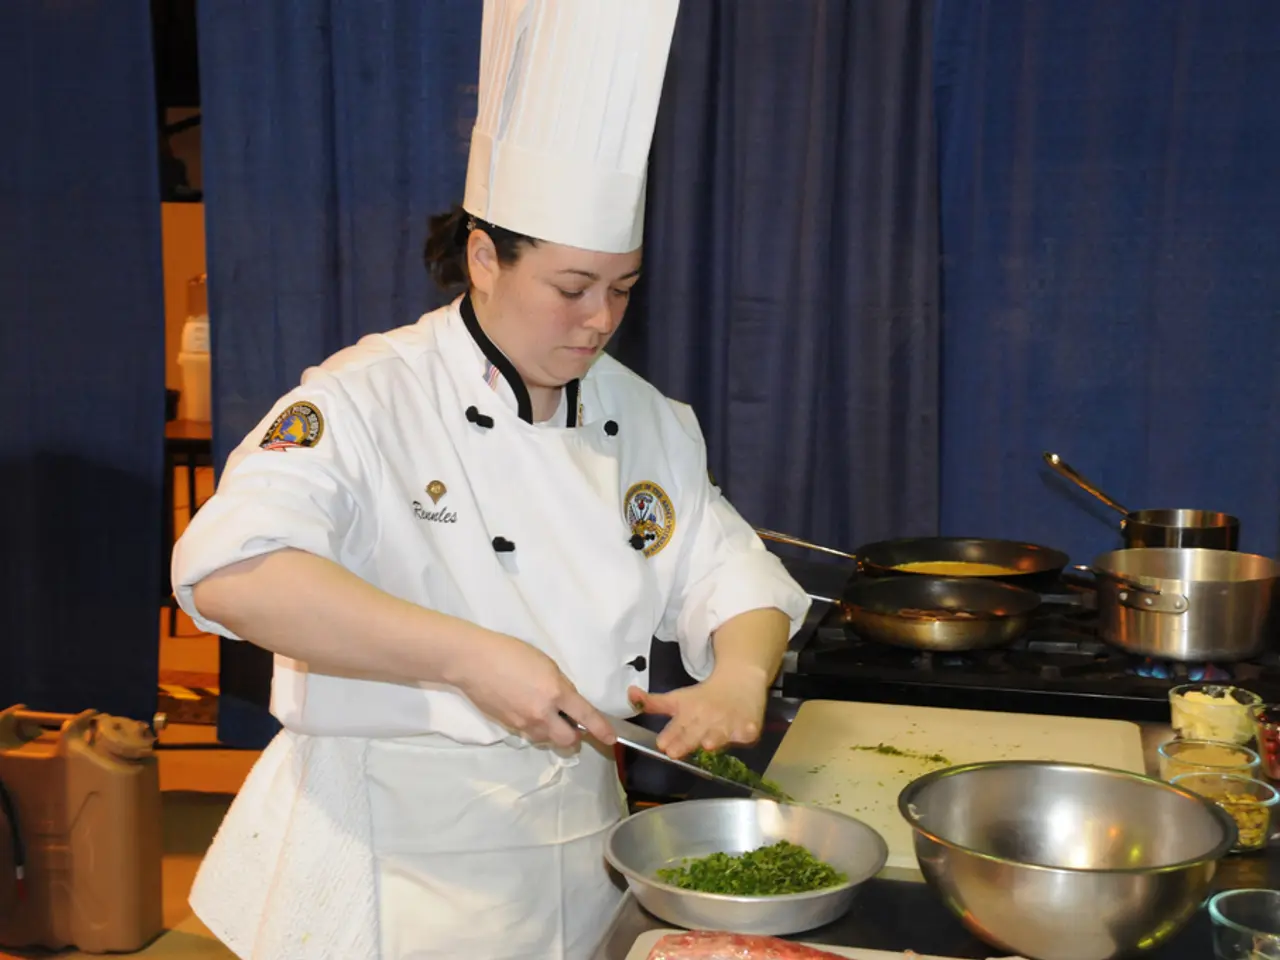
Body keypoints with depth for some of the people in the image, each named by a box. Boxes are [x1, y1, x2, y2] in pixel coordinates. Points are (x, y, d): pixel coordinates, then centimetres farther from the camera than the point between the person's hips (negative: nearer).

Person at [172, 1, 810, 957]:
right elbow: (230, 571, -30)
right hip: (386, 864, -5)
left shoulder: (647, 419, 4)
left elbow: (732, 574, 9)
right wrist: (472, 656, -34)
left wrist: (739, 677, -14)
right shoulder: (372, 398, -16)